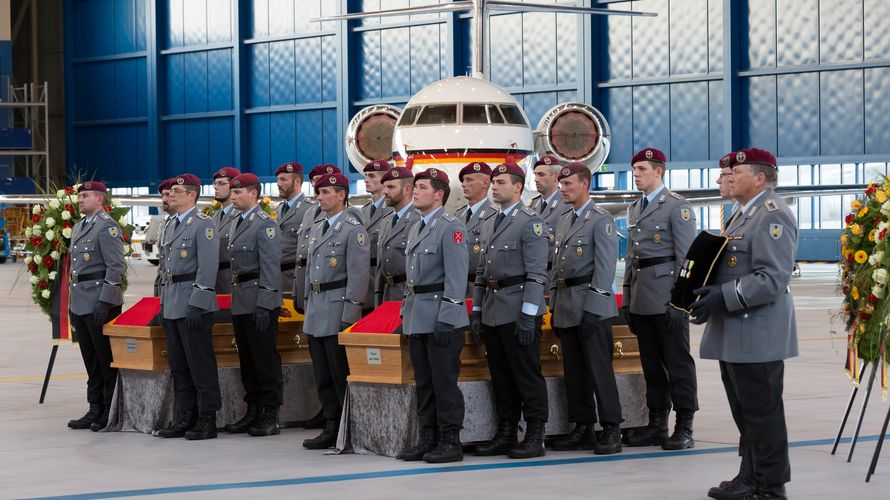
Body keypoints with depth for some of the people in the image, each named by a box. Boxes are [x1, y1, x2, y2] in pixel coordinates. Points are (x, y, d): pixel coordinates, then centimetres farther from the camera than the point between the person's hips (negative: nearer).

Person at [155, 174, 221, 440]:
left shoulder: (203, 225, -11)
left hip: (194, 305, -9)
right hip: (173, 305, 9)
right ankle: (185, 418, 19)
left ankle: (207, 420, 0)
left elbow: (208, 268, -17)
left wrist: (197, 305, -21)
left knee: (201, 365, -4)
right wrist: (164, 303, 18)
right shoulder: (173, 225, 17)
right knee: (178, 365, 12)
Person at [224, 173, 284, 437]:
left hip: (259, 303, -9)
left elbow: (270, 268, -17)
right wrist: (236, 300, 17)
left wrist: (263, 306, -21)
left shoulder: (265, 225, -12)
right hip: (240, 303, 9)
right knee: (247, 359, 13)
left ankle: (270, 416, 0)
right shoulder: (238, 223, 16)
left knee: (265, 358, -4)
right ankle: (253, 412, 21)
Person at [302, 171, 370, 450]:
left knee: (342, 375, -6)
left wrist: (350, 315, -18)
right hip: (316, 314, 8)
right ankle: (332, 429, 16)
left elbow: (359, 274, -14)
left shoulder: (353, 230, -9)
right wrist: (308, 306, 18)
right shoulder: (316, 230, 17)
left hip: (338, 310, -8)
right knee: (323, 377, 10)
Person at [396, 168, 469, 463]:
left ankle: (450, 442, 0)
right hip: (418, 319, 9)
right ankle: (429, 439, 17)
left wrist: (446, 320, -21)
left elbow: (456, 277, -16)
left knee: (445, 381, -5)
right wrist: (405, 315, 18)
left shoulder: (451, 227, -10)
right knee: (423, 382, 11)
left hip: (441, 317, -9)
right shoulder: (415, 230, 18)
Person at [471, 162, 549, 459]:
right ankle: (506, 435, 18)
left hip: (518, 311, -8)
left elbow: (537, 274, -14)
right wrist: (477, 310, 15)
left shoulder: (531, 223, -8)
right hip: (492, 311, 8)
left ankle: (535, 437, 0)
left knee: (527, 374, -4)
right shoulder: (488, 225, 18)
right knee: (501, 375, 11)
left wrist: (528, 315, -19)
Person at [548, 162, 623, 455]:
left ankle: (611, 430, -5)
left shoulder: (601, 219, -8)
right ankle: (583, 428, 16)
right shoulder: (564, 219, 17)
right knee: (574, 370, 10)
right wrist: (554, 307, 16)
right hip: (566, 308, 8)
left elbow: (605, 267, -14)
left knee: (599, 368, -8)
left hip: (592, 307, -8)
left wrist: (591, 308, -19)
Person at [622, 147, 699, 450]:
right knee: (651, 363, 11)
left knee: (678, 362, -4)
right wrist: (627, 298, 17)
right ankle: (657, 425, 17)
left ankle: (684, 428, -1)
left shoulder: (677, 207, -6)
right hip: (641, 298, 8)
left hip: (667, 297, -8)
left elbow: (686, 255, -11)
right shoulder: (635, 210, 18)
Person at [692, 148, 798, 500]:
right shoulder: (744, 215, 19)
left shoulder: (773, 216, -14)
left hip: (757, 336, -10)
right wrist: (707, 292, 11)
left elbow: (772, 279, -22)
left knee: (762, 414, -4)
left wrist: (724, 297, -24)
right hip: (735, 336, 10)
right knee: (745, 413, 16)